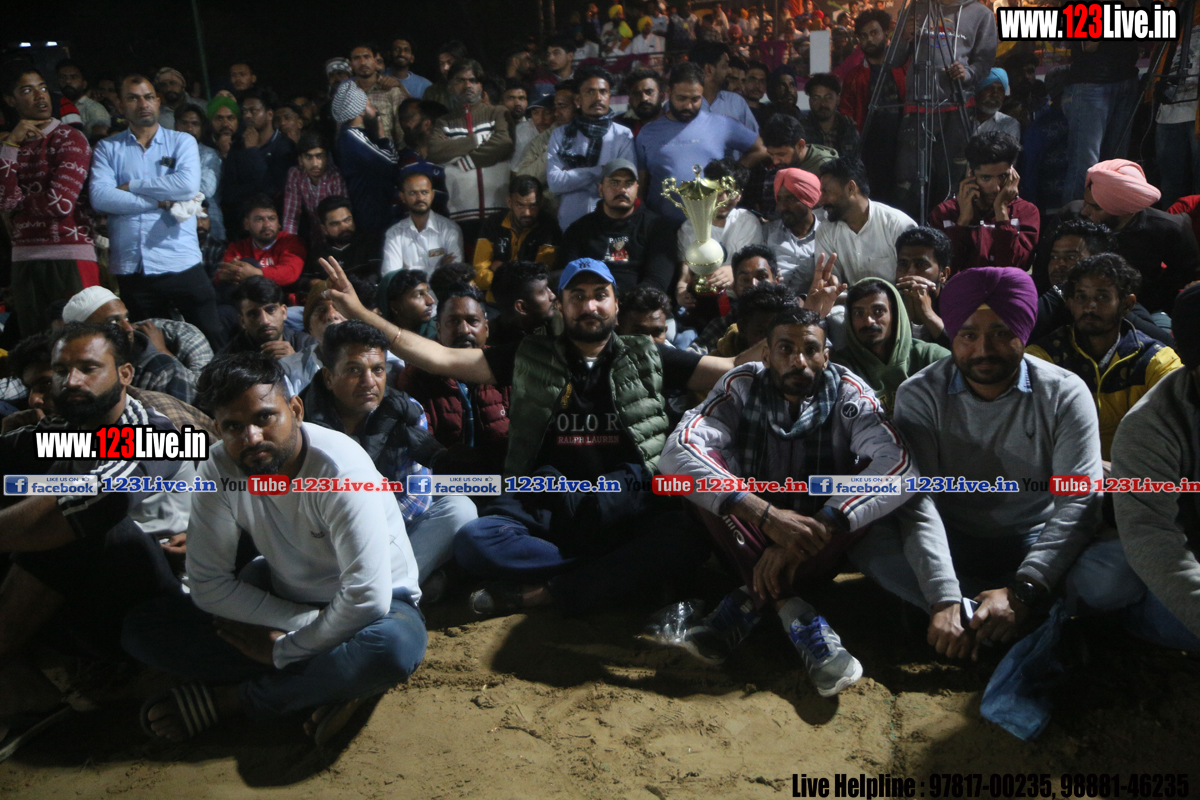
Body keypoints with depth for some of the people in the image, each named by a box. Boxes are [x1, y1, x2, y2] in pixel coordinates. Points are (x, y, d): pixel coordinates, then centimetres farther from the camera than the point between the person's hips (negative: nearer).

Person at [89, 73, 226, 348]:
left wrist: (131, 186, -4)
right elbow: (99, 197, -6)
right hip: (131, 269, 1)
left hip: (181, 263, -1)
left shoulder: (182, 142, 9)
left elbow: (188, 184, -10)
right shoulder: (107, 148, 11)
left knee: (211, 342, -3)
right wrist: (160, 202, -11)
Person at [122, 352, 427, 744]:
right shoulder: (219, 470, -15)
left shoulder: (341, 471, -29)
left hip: (374, 602, -4)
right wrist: (305, 621, -21)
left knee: (394, 647, -40)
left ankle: (227, 700, -17)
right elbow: (209, 583, -12)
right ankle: (327, 682, -16)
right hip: (283, 596, 5)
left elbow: (367, 599, -32)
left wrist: (284, 650, -19)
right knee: (142, 627, -12)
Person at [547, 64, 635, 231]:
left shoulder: (623, 135, 0)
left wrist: (571, 176, -7)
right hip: (569, 225, 1)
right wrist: (599, 171, -12)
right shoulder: (561, 135, 4)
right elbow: (554, 183, -7)